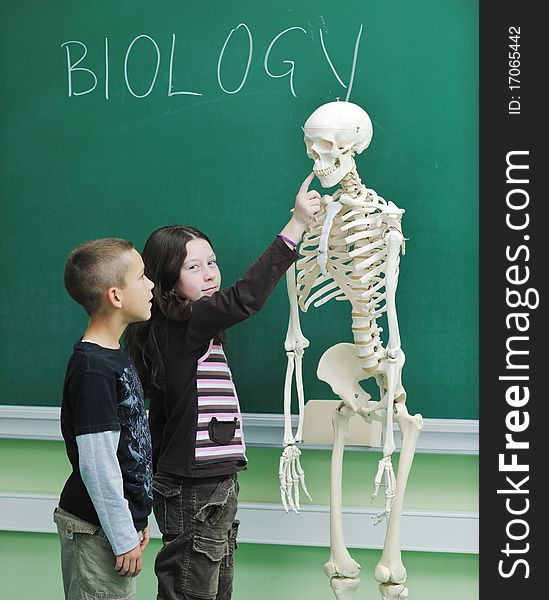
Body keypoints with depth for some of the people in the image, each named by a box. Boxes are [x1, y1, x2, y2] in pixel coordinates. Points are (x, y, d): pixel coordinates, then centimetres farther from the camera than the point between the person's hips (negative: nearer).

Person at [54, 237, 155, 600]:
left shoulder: (116, 356, 9)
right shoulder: (93, 370, -22)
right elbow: (97, 465, -22)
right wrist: (123, 538, -17)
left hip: (122, 518, 9)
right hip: (98, 531, -9)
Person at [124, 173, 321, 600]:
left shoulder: (196, 331, 11)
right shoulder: (181, 328, -19)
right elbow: (246, 297, -30)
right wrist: (296, 225, -31)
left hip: (216, 484, 10)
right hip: (192, 493, -10)